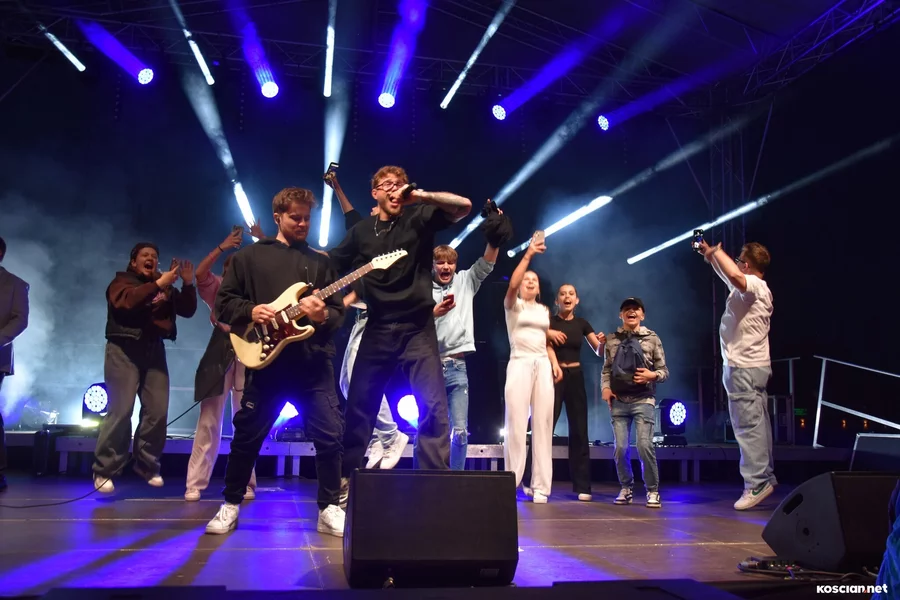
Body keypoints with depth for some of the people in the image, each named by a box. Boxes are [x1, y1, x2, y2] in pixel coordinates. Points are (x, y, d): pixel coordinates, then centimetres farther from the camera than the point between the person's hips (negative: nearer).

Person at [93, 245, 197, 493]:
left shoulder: (166, 286, 19)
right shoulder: (122, 280, 5)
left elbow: (187, 310, 9)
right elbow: (125, 302, -18)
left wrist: (188, 284, -5)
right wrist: (158, 284, -22)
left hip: (154, 350, 5)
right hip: (125, 349, -5)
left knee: (158, 411, -1)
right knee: (121, 410, -12)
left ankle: (147, 465, 14)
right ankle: (104, 471, -6)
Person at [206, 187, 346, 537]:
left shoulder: (320, 262, 13)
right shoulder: (249, 257, 8)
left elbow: (339, 311, 10)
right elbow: (223, 302, 6)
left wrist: (323, 316, -12)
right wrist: (250, 311, -12)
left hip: (313, 362, 2)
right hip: (266, 361, -1)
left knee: (330, 435, -4)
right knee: (247, 436, 7)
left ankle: (329, 509, 10)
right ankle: (231, 505, 24)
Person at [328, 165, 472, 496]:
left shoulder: (419, 218, 0)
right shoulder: (361, 231, 9)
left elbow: (464, 206, -14)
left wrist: (421, 196, -22)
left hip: (417, 328, -3)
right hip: (378, 329, 3)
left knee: (433, 406, -11)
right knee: (359, 405, 7)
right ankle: (346, 477, 19)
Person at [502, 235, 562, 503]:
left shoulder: (544, 310, 20)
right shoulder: (513, 305, 4)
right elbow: (512, 285, -17)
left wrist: (555, 363, 4)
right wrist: (528, 254, -22)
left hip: (543, 365, 5)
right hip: (519, 363, -4)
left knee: (543, 423, -1)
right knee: (516, 423, -9)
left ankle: (539, 486, 2)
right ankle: (510, 483, -3)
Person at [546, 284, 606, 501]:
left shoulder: (581, 323, 9)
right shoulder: (548, 321, -1)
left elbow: (599, 352, 10)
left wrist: (602, 342, -12)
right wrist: (547, 333, -29)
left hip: (575, 377, 3)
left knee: (579, 431, 3)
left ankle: (582, 487, 8)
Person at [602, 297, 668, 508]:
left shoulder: (652, 338, 3)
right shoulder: (612, 340, 10)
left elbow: (664, 371, 6)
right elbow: (606, 369, 14)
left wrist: (652, 375, -14)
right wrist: (605, 387, -2)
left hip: (643, 400, -2)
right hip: (618, 401, 2)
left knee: (644, 445, -12)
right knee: (620, 447, 2)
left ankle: (652, 491, 3)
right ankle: (626, 489, 19)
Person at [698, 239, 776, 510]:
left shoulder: (754, 284, -14)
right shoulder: (749, 287, 16)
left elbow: (734, 276, -37)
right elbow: (727, 276, 36)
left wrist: (717, 251, -21)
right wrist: (709, 255, 32)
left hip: (745, 367, -11)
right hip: (752, 365, 11)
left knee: (748, 426, -10)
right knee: (757, 425, 12)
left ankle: (756, 484, -9)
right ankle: (766, 478, 16)